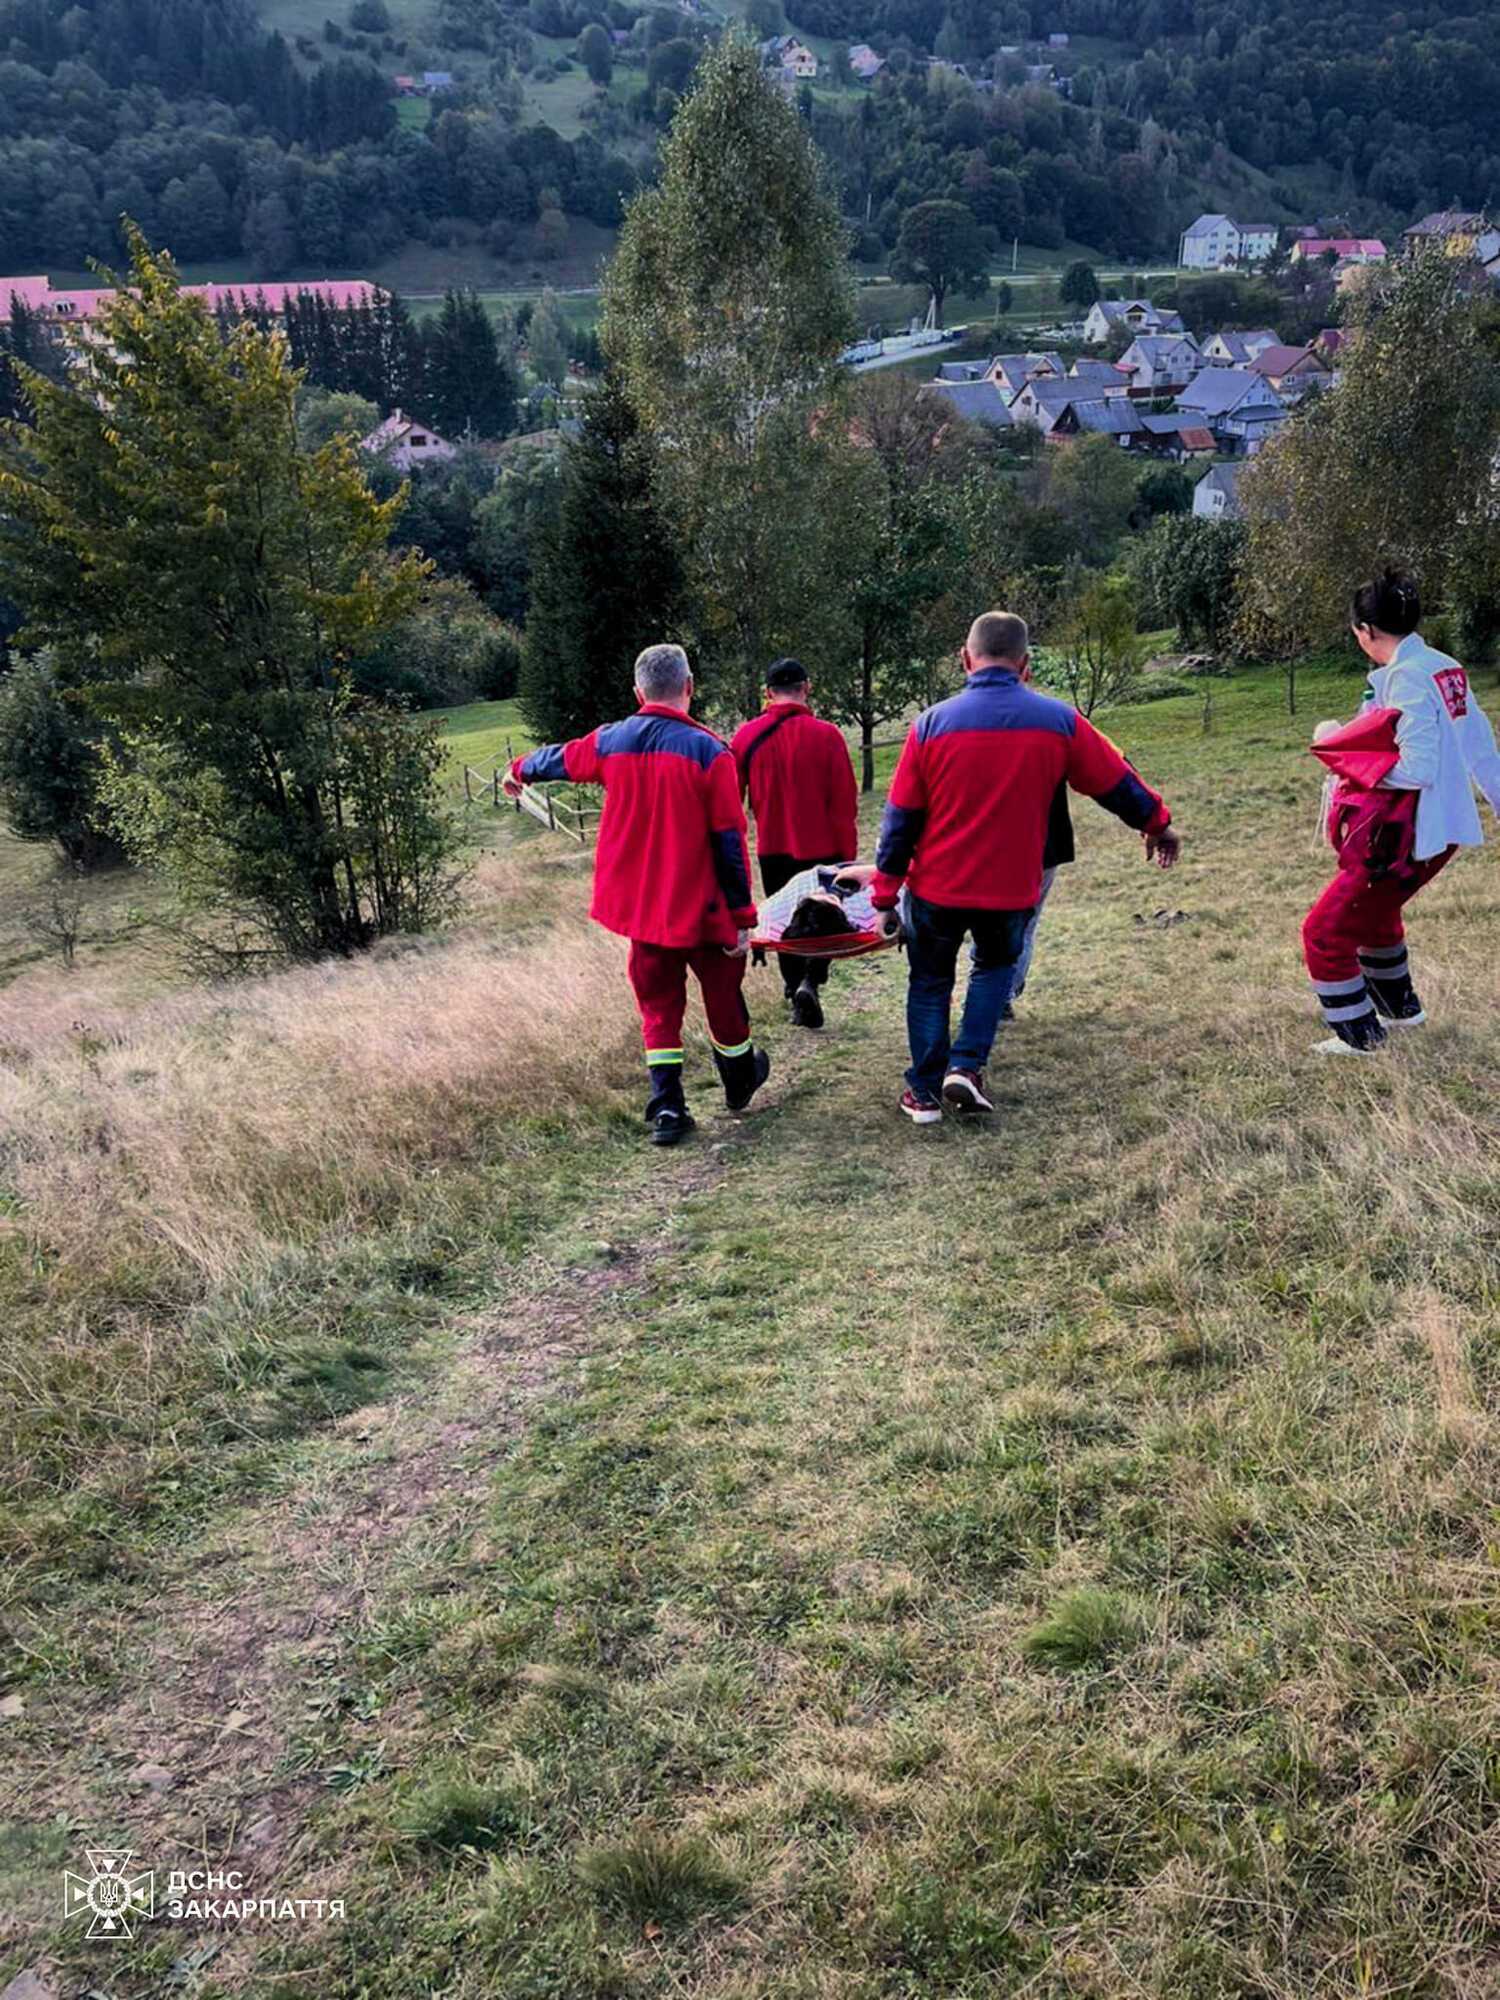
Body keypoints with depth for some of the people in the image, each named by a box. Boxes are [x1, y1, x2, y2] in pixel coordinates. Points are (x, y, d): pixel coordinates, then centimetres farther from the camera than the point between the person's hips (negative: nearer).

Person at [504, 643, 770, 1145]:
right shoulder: (709, 751, -13)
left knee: (658, 1006, 12)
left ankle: (666, 1109, 6)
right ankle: (740, 1081, 36)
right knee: (723, 995, 17)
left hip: (640, 907, 3)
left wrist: (520, 770, 43)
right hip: (701, 906, -3)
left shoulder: (610, 742, -1)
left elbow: (560, 758, 21)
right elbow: (729, 840, -13)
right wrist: (741, 916, -7)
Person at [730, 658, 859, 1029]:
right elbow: (844, 804, -10)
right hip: (821, 850, -2)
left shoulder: (747, 736, -4)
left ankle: (795, 990, 24)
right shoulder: (827, 735, -11)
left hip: (772, 851, 2)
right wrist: (848, 855, -1)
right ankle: (809, 982, -10)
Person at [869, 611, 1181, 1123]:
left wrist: (885, 897, 2)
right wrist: (1157, 822, 26)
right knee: (995, 966, 27)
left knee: (930, 984, 19)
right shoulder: (1059, 721, -6)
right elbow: (1117, 781, 7)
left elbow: (901, 819, -5)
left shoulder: (932, 724, -8)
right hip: (1011, 889, 1)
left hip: (937, 889, -1)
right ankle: (966, 1066, 11)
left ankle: (925, 1093, 21)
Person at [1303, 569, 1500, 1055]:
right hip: (1445, 828, 10)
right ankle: (1400, 1007, 43)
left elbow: (1416, 770, -25)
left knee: (1326, 931, 0)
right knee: (1373, 910, 31)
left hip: (1407, 835, -10)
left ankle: (1359, 1034, 9)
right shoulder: (1447, 668, 6)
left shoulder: (1406, 678, -20)